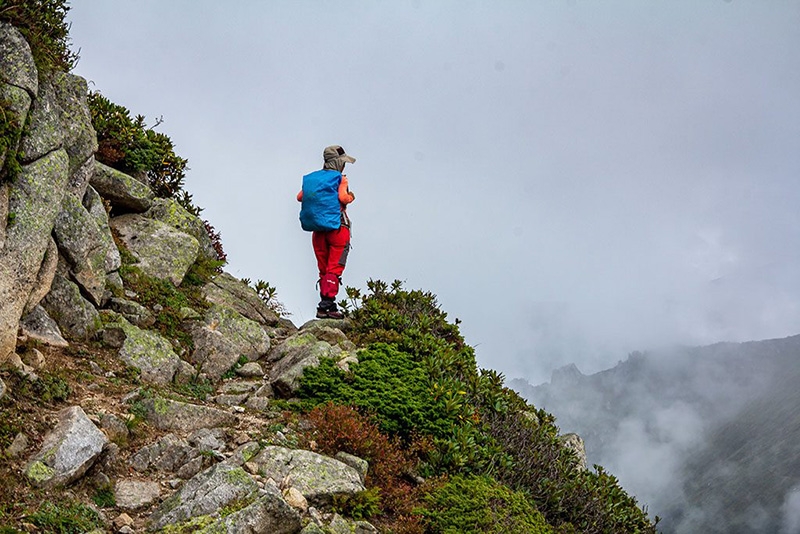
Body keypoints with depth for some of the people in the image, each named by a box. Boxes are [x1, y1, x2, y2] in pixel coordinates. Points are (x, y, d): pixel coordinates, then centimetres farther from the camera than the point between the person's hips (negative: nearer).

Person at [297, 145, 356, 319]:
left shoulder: (313, 178, 10)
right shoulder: (340, 178, -6)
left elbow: (300, 197, 7)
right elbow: (342, 197, -20)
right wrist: (350, 197, 1)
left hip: (318, 229, 6)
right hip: (337, 228, -6)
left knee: (324, 270, 12)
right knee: (334, 269, -5)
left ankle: (327, 306, 12)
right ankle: (326, 305, -14)